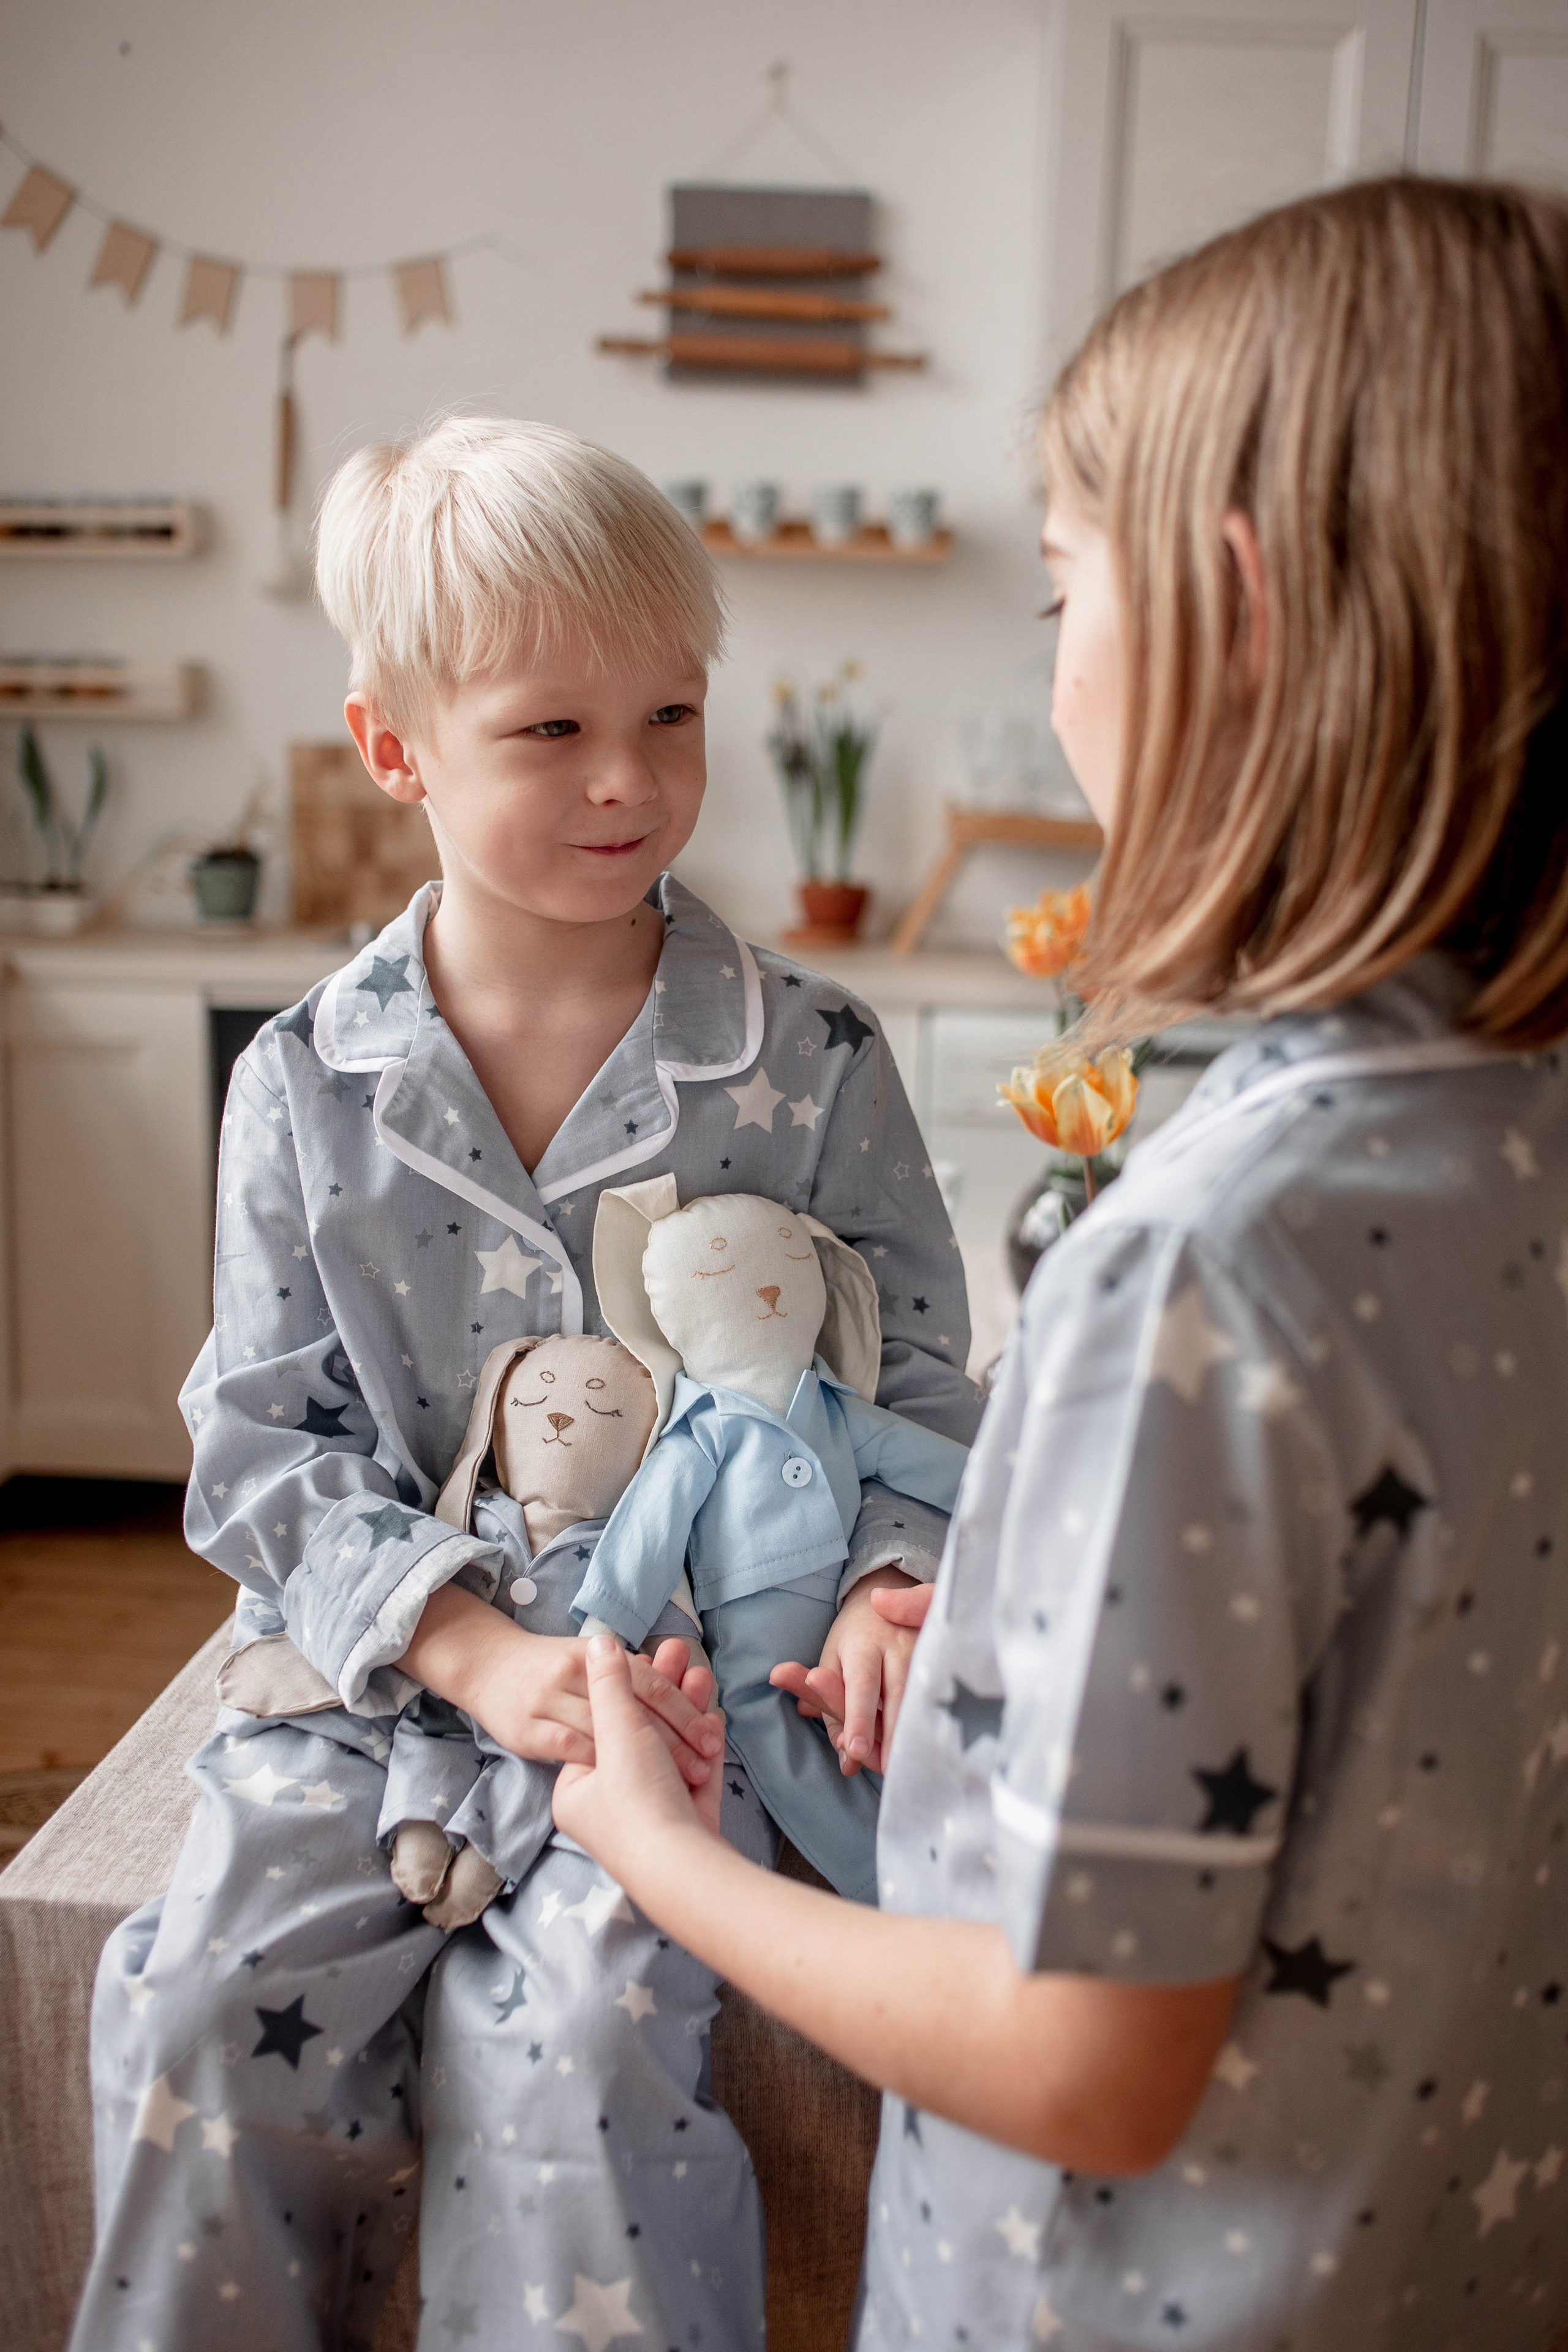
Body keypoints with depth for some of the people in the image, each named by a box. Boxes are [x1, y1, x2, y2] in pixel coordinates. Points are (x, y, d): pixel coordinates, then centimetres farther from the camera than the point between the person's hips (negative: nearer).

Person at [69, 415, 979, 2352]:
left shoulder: (808, 1061, -4)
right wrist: (476, 1648, -16)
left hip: (695, 1666, -1)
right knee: (209, 1998, -15)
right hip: (382, 1667, 2)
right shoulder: (304, 1090, -1)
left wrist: (888, 1588, -19)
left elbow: (916, 1377, 2)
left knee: (565, 2025, -23)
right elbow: (264, 1444, -2)